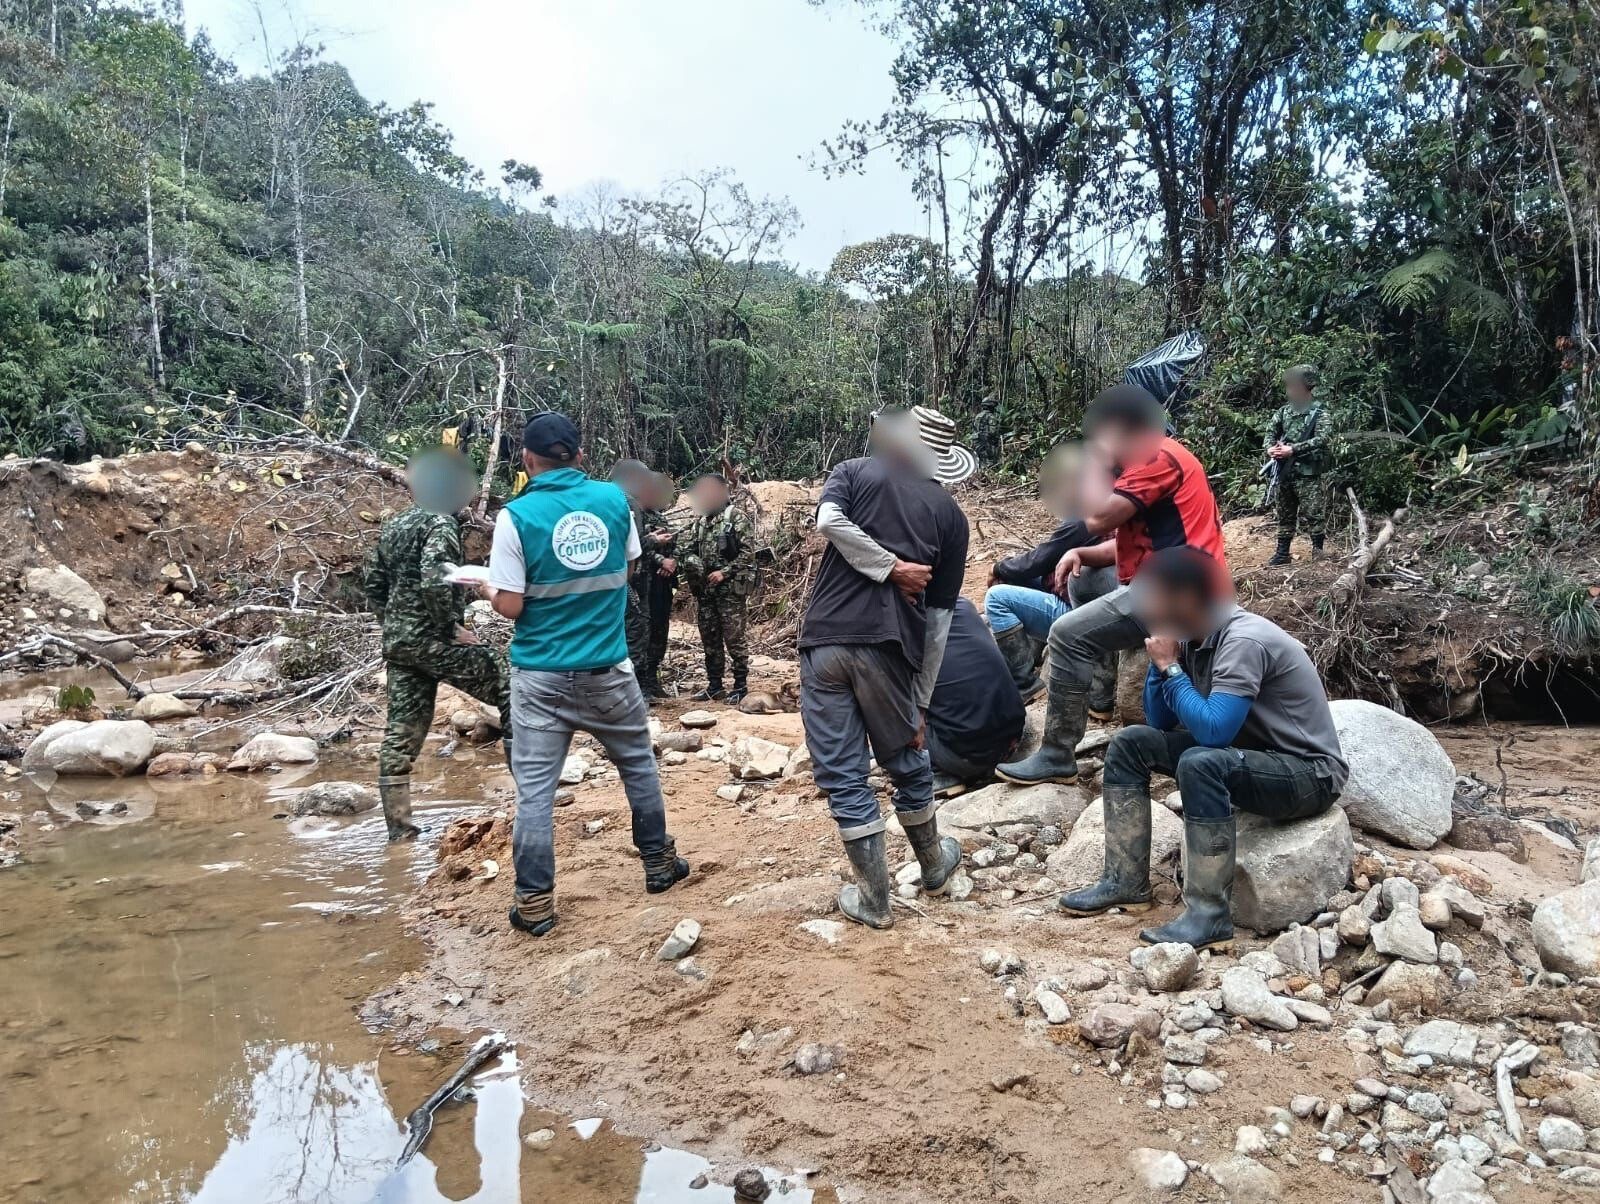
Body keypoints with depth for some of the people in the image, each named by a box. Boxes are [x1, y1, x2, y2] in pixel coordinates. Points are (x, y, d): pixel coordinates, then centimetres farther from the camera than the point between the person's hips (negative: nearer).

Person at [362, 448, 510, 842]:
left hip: (398, 642, 9)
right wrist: (452, 627, -16)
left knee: (401, 733, 8)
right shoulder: (440, 521, -11)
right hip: (433, 639, -9)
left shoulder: (391, 526, 16)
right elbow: (434, 579, -25)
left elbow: (371, 581, 20)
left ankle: (398, 827, 11)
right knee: (510, 693, 1)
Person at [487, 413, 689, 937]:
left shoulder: (517, 516, -11)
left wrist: (490, 585, 10)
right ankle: (659, 863, 32)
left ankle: (535, 902, 8)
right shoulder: (614, 499, -1)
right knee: (639, 765, 20)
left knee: (534, 790, 4)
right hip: (608, 669, 3)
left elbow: (511, 606, -11)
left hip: (541, 677, -2)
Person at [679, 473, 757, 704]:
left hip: (731, 588, -6)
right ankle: (714, 686, 19)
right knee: (709, 638, 10)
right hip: (704, 588, 6)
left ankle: (741, 685, 6)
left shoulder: (737, 517, -3)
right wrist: (690, 562, -9)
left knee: (734, 637, -4)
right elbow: (688, 549, 14)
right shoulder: (699, 520, 14)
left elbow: (747, 552, -9)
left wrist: (725, 572, -16)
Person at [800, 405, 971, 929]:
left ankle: (874, 900, 18)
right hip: (890, 647, 1)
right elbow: (937, 620, 12)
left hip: (826, 639, -1)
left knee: (843, 775, 8)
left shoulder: (854, 472, 13)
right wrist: (922, 703, 16)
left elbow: (829, 521, -13)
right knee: (907, 761, 22)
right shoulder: (950, 514, 14)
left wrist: (891, 567, -4)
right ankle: (933, 866, 43)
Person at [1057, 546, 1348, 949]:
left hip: (1308, 773, -9)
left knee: (1200, 763, -36)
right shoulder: (1191, 638, 0)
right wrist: (1161, 659, -9)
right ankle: (1126, 882, 3)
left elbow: (1212, 730, -32)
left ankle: (1210, 914, -25)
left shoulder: (1244, 641, -25)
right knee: (1130, 744, 0)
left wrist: (1170, 666, -22)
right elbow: (1160, 722, 5)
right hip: (1247, 754, 9)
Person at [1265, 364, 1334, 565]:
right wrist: (1270, 447, -8)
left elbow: (1323, 438, -18)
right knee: (1285, 513, 12)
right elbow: (1271, 430, 15)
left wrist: (1293, 449, -22)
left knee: (1314, 513, -5)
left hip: (1308, 473, -6)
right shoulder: (1285, 410, 11)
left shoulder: (1319, 413, -6)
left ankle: (1318, 551, 4)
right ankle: (1282, 552, 18)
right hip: (1285, 472, 6)